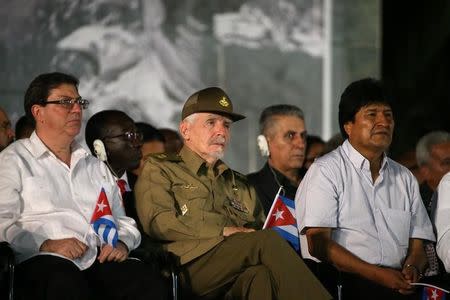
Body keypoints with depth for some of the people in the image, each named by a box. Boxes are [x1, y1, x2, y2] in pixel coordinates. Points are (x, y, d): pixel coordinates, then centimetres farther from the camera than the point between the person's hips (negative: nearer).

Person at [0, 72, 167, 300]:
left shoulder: (97, 167, 31)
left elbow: (123, 221, 30)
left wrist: (122, 243, 5)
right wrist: (46, 244, -18)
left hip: (100, 261, 5)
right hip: (43, 263, -5)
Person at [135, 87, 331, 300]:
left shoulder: (239, 185, 35)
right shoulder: (158, 169, 18)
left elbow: (258, 229, 24)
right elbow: (159, 222, 0)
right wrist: (223, 232, -6)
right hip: (193, 264, -4)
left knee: (261, 275, -36)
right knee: (267, 240, -31)